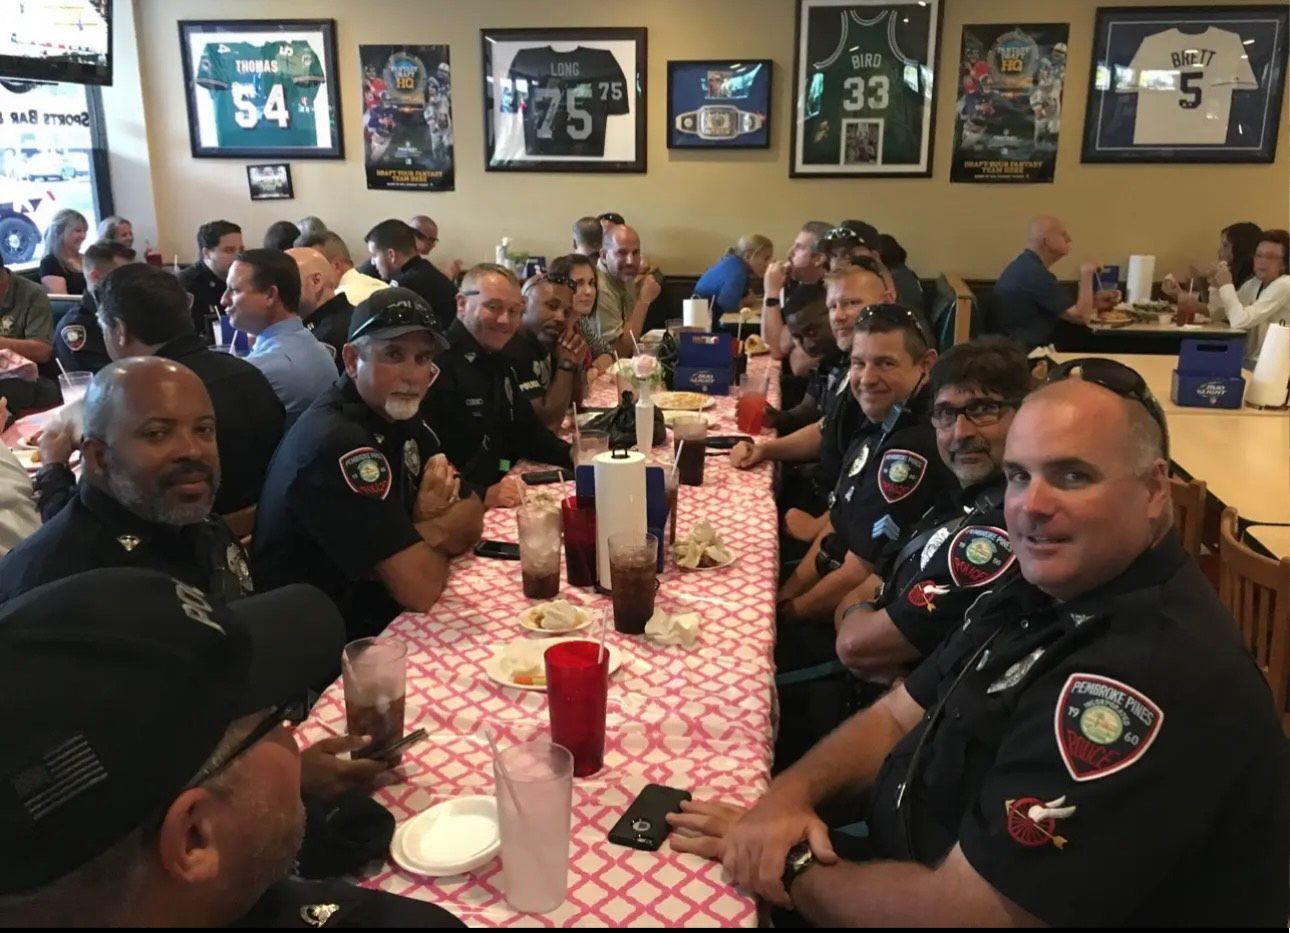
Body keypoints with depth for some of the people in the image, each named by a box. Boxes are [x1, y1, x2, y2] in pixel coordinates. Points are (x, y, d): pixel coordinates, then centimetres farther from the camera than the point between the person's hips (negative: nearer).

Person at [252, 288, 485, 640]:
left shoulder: (399, 416, 4)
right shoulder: (334, 444, -25)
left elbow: (471, 520, 5)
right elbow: (420, 588, -26)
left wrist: (423, 533, -15)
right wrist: (439, 529, -6)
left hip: (378, 616, 8)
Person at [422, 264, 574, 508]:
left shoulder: (499, 362, 13)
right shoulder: (436, 365, -18)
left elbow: (528, 431, 20)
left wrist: (575, 456, 6)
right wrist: (481, 495, -31)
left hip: (499, 501, 9)